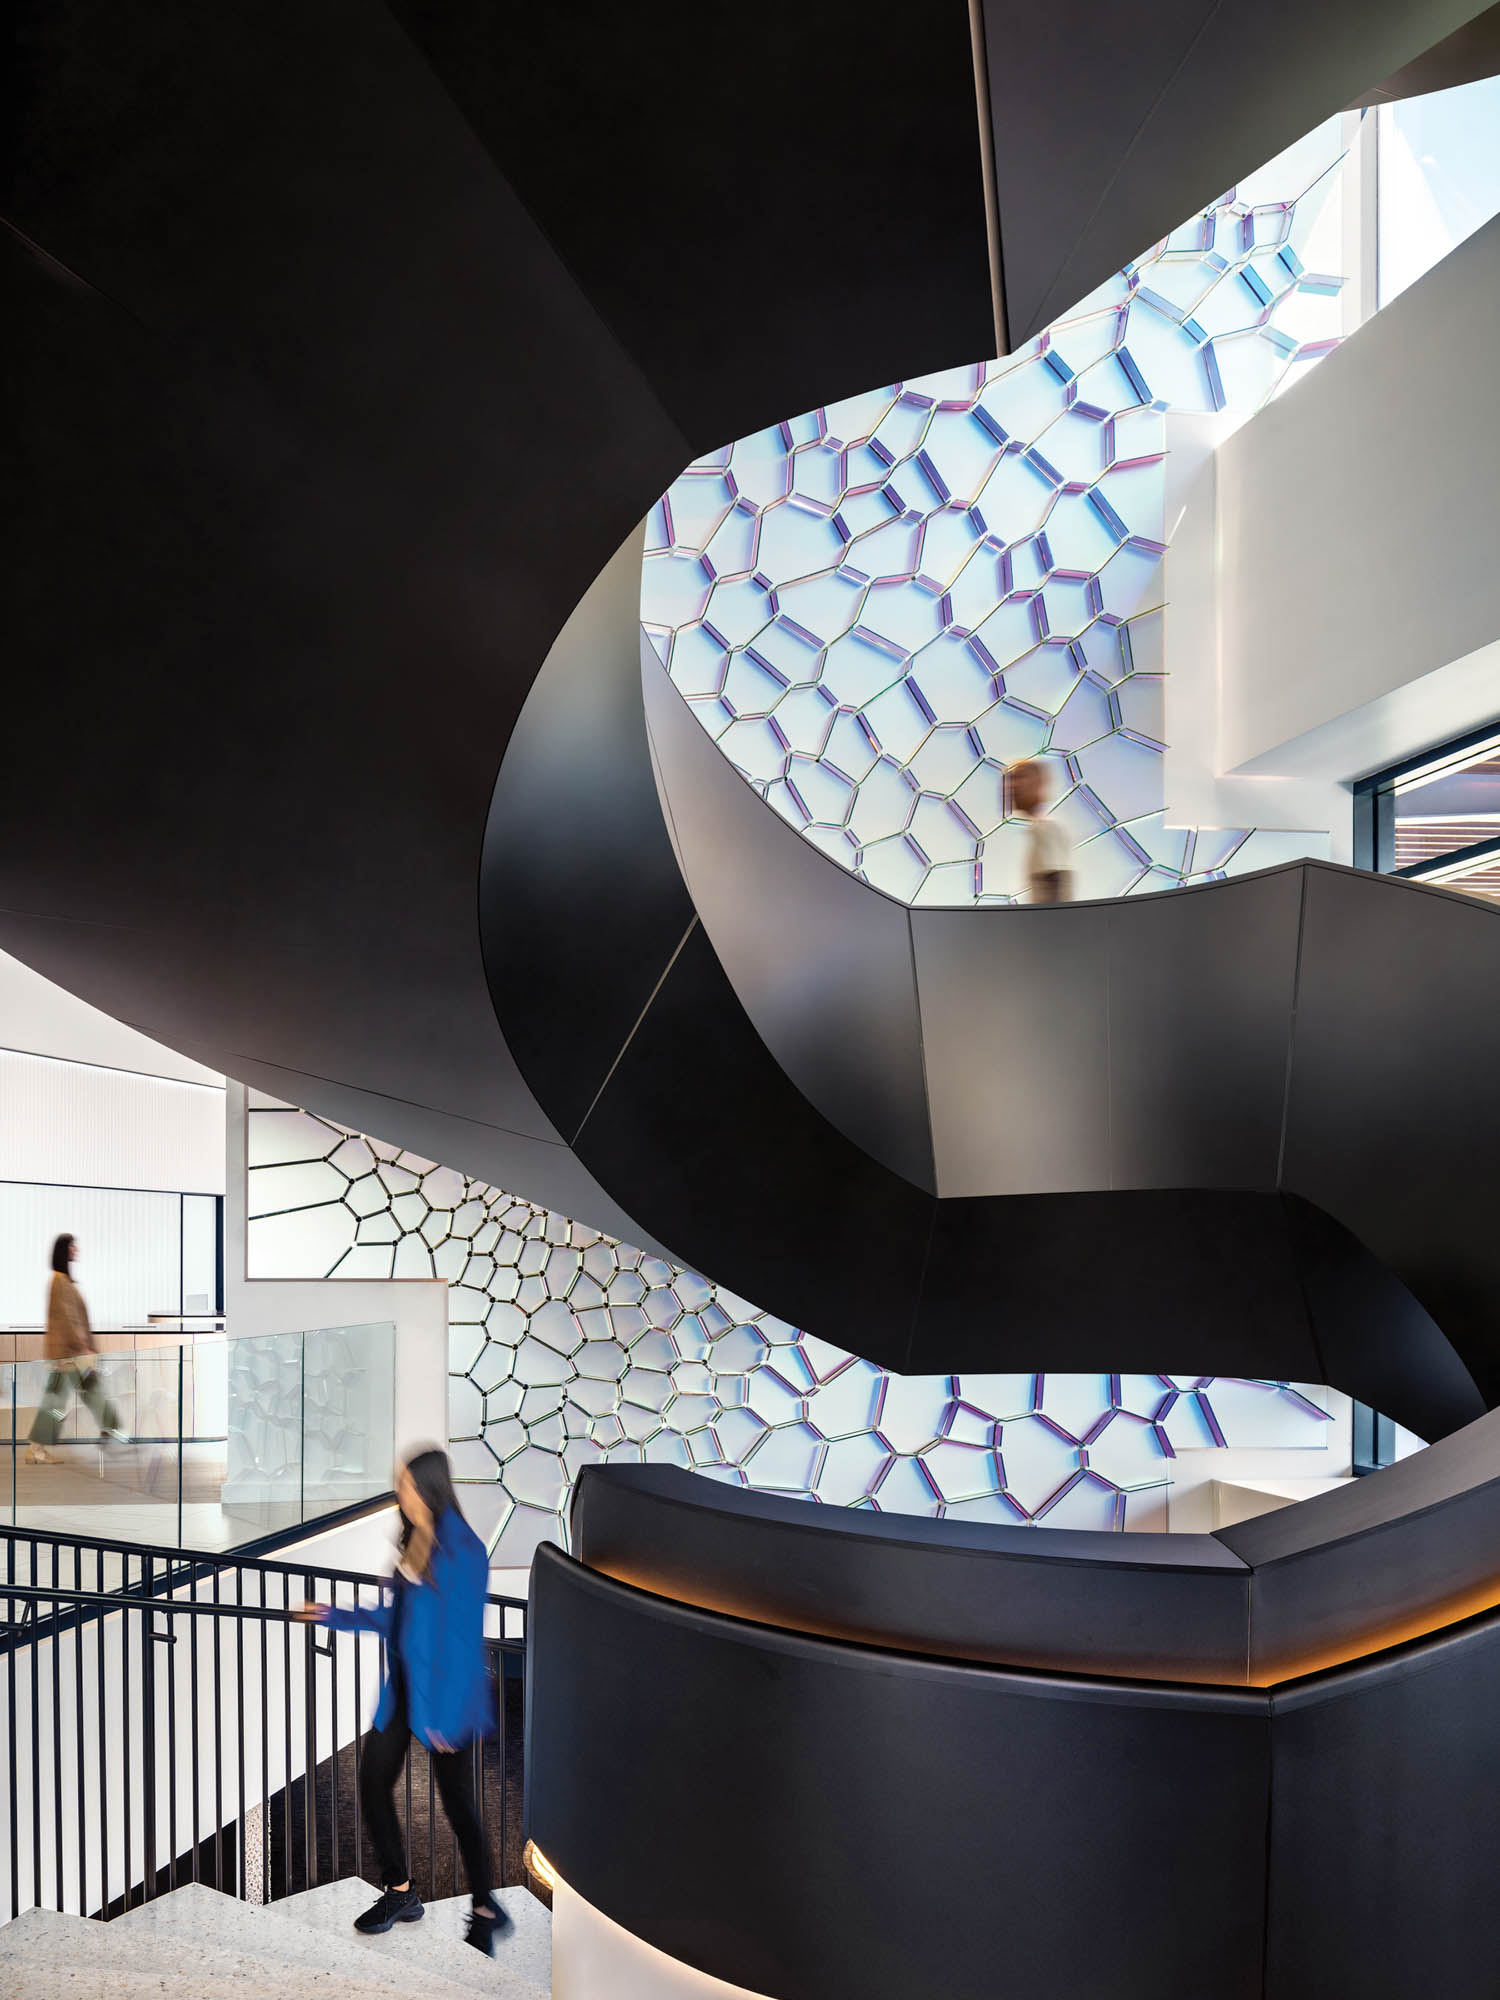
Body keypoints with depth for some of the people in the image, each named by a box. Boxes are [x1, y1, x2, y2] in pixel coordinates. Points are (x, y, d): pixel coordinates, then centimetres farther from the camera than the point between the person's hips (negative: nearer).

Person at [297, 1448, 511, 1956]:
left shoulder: (463, 1552, -20)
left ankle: (486, 1911, 24)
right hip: (403, 1686, 8)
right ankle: (400, 1893, 32)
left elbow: (464, 1637, -19)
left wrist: (448, 1714, -19)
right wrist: (335, 1615, 14)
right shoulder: (411, 1542, 4)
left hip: (446, 1692, -8)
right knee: (374, 1783, 10)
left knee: (456, 1800, 4)